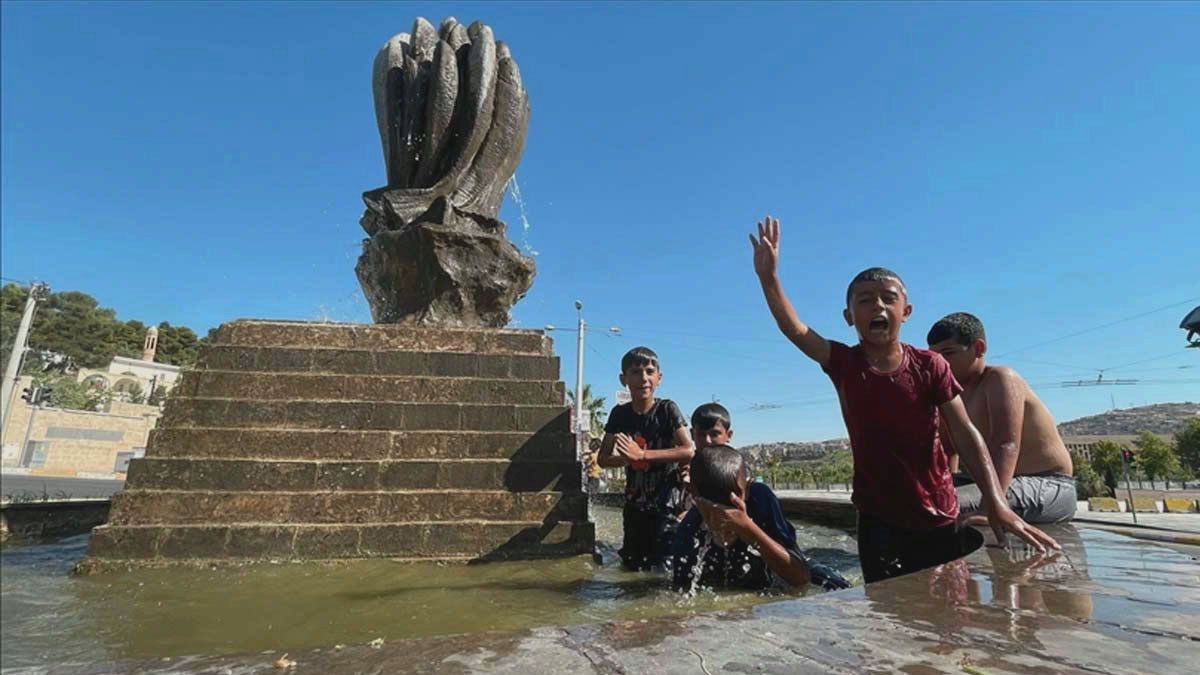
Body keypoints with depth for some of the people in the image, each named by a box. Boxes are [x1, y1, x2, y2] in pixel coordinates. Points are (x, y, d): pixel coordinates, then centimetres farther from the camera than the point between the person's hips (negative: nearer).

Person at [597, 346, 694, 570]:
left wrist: (642, 455, -25)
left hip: (666, 500, -4)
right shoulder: (620, 414, -1)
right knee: (631, 564, 14)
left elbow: (689, 452, -20)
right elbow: (603, 458, 2)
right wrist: (627, 458, -21)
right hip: (635, 502, 4)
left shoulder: (667, 409, -11)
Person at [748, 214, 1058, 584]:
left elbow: (965, 433, -10)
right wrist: (769, 277, -31)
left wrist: (996, 502, -20)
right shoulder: (843, 363, -5)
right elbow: (796, 331, -19)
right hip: (878, 518, 0)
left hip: (937, 517, 0)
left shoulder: (930, 366, -7)